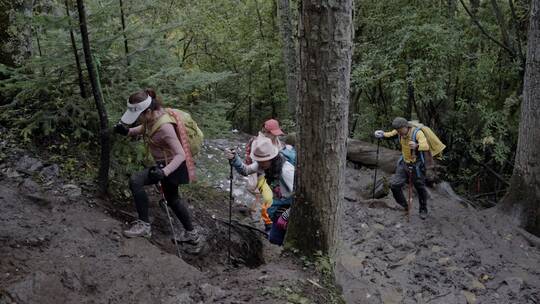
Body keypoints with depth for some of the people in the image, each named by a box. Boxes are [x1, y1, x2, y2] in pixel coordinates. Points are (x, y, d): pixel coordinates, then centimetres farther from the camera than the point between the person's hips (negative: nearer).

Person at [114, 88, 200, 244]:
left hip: (171, 165, -10)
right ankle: (191, 234, 41)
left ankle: (144, 225, -9)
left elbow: (181, 155, -33)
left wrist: (164, 172, -46)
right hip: (164, 163, 10)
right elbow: (143, 129, 20)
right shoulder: (151, 118, -5)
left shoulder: (164, 126, -31)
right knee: (173, 200, 24)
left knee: (135, 181, -20)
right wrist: (128, 131, 0)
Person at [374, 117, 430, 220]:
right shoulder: (400, 131, -7)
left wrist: (416, 146, -65)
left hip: (417, 166, -5)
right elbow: (391, 134, 17)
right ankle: (404, 207, 17)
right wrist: (383, 135, -5)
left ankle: (423, 210, 33)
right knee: (394, 184, -3)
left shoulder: (417, 133, -26)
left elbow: (426, 146, -43)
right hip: (404, 164, 5)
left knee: (420, 189, 9)